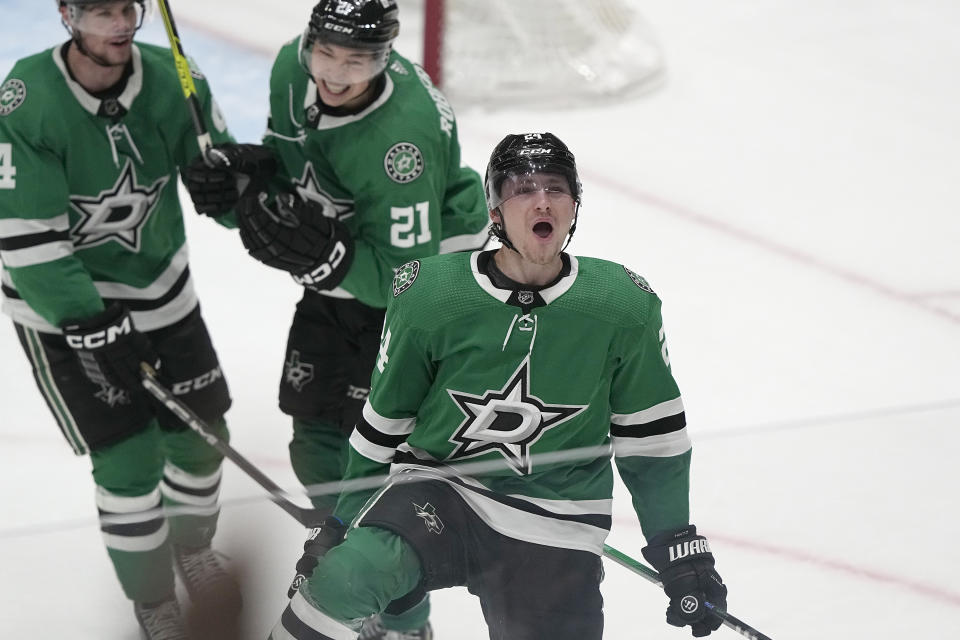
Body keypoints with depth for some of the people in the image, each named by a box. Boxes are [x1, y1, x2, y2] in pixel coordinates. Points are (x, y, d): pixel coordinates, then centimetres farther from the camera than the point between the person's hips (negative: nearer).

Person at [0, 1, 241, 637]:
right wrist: (91, 324, -26)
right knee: (131, 458, -7)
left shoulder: (172, 79, -13)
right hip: (60, 305, -5)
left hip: (159, 286, 5)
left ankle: (193, 549, 43)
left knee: (201, 434, 13)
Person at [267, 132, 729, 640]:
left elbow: (652, 436, 6)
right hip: (438, 489, -1)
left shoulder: (624, 308, -5)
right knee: (346, 573, -30)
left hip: (554, 535, 2)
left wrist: (681, 548, 6)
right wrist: (340, 522, 11)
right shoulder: (429, 297, -8)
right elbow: (384, 421, 5)